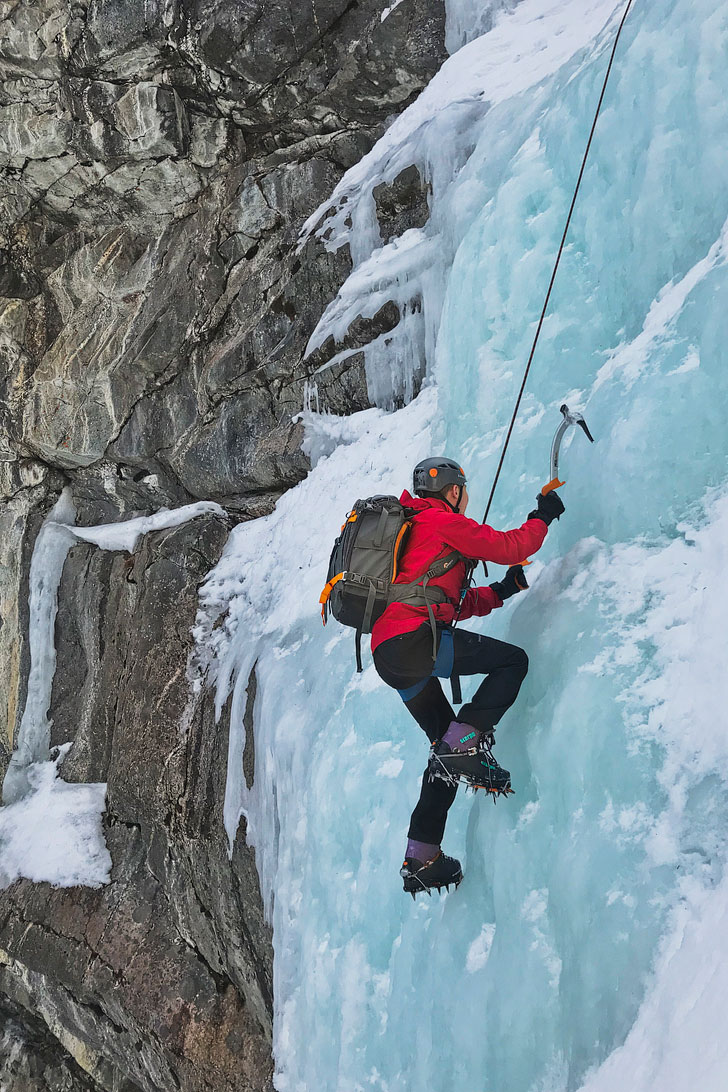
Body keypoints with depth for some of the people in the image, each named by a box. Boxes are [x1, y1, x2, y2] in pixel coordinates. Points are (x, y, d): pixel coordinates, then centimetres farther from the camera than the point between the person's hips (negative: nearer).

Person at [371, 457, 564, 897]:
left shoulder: (410, 528, 32)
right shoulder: (443, 521, 4)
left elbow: (451, 602, 33)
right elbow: (511, 547, 2)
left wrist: (501, 591, 30)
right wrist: (543, 515, 19)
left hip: (388, 656, 9)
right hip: (415, 636, -9)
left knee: (449, 753, 14)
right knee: (513, 660, -1)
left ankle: (421, 859, 11)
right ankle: (465, 743, -16)